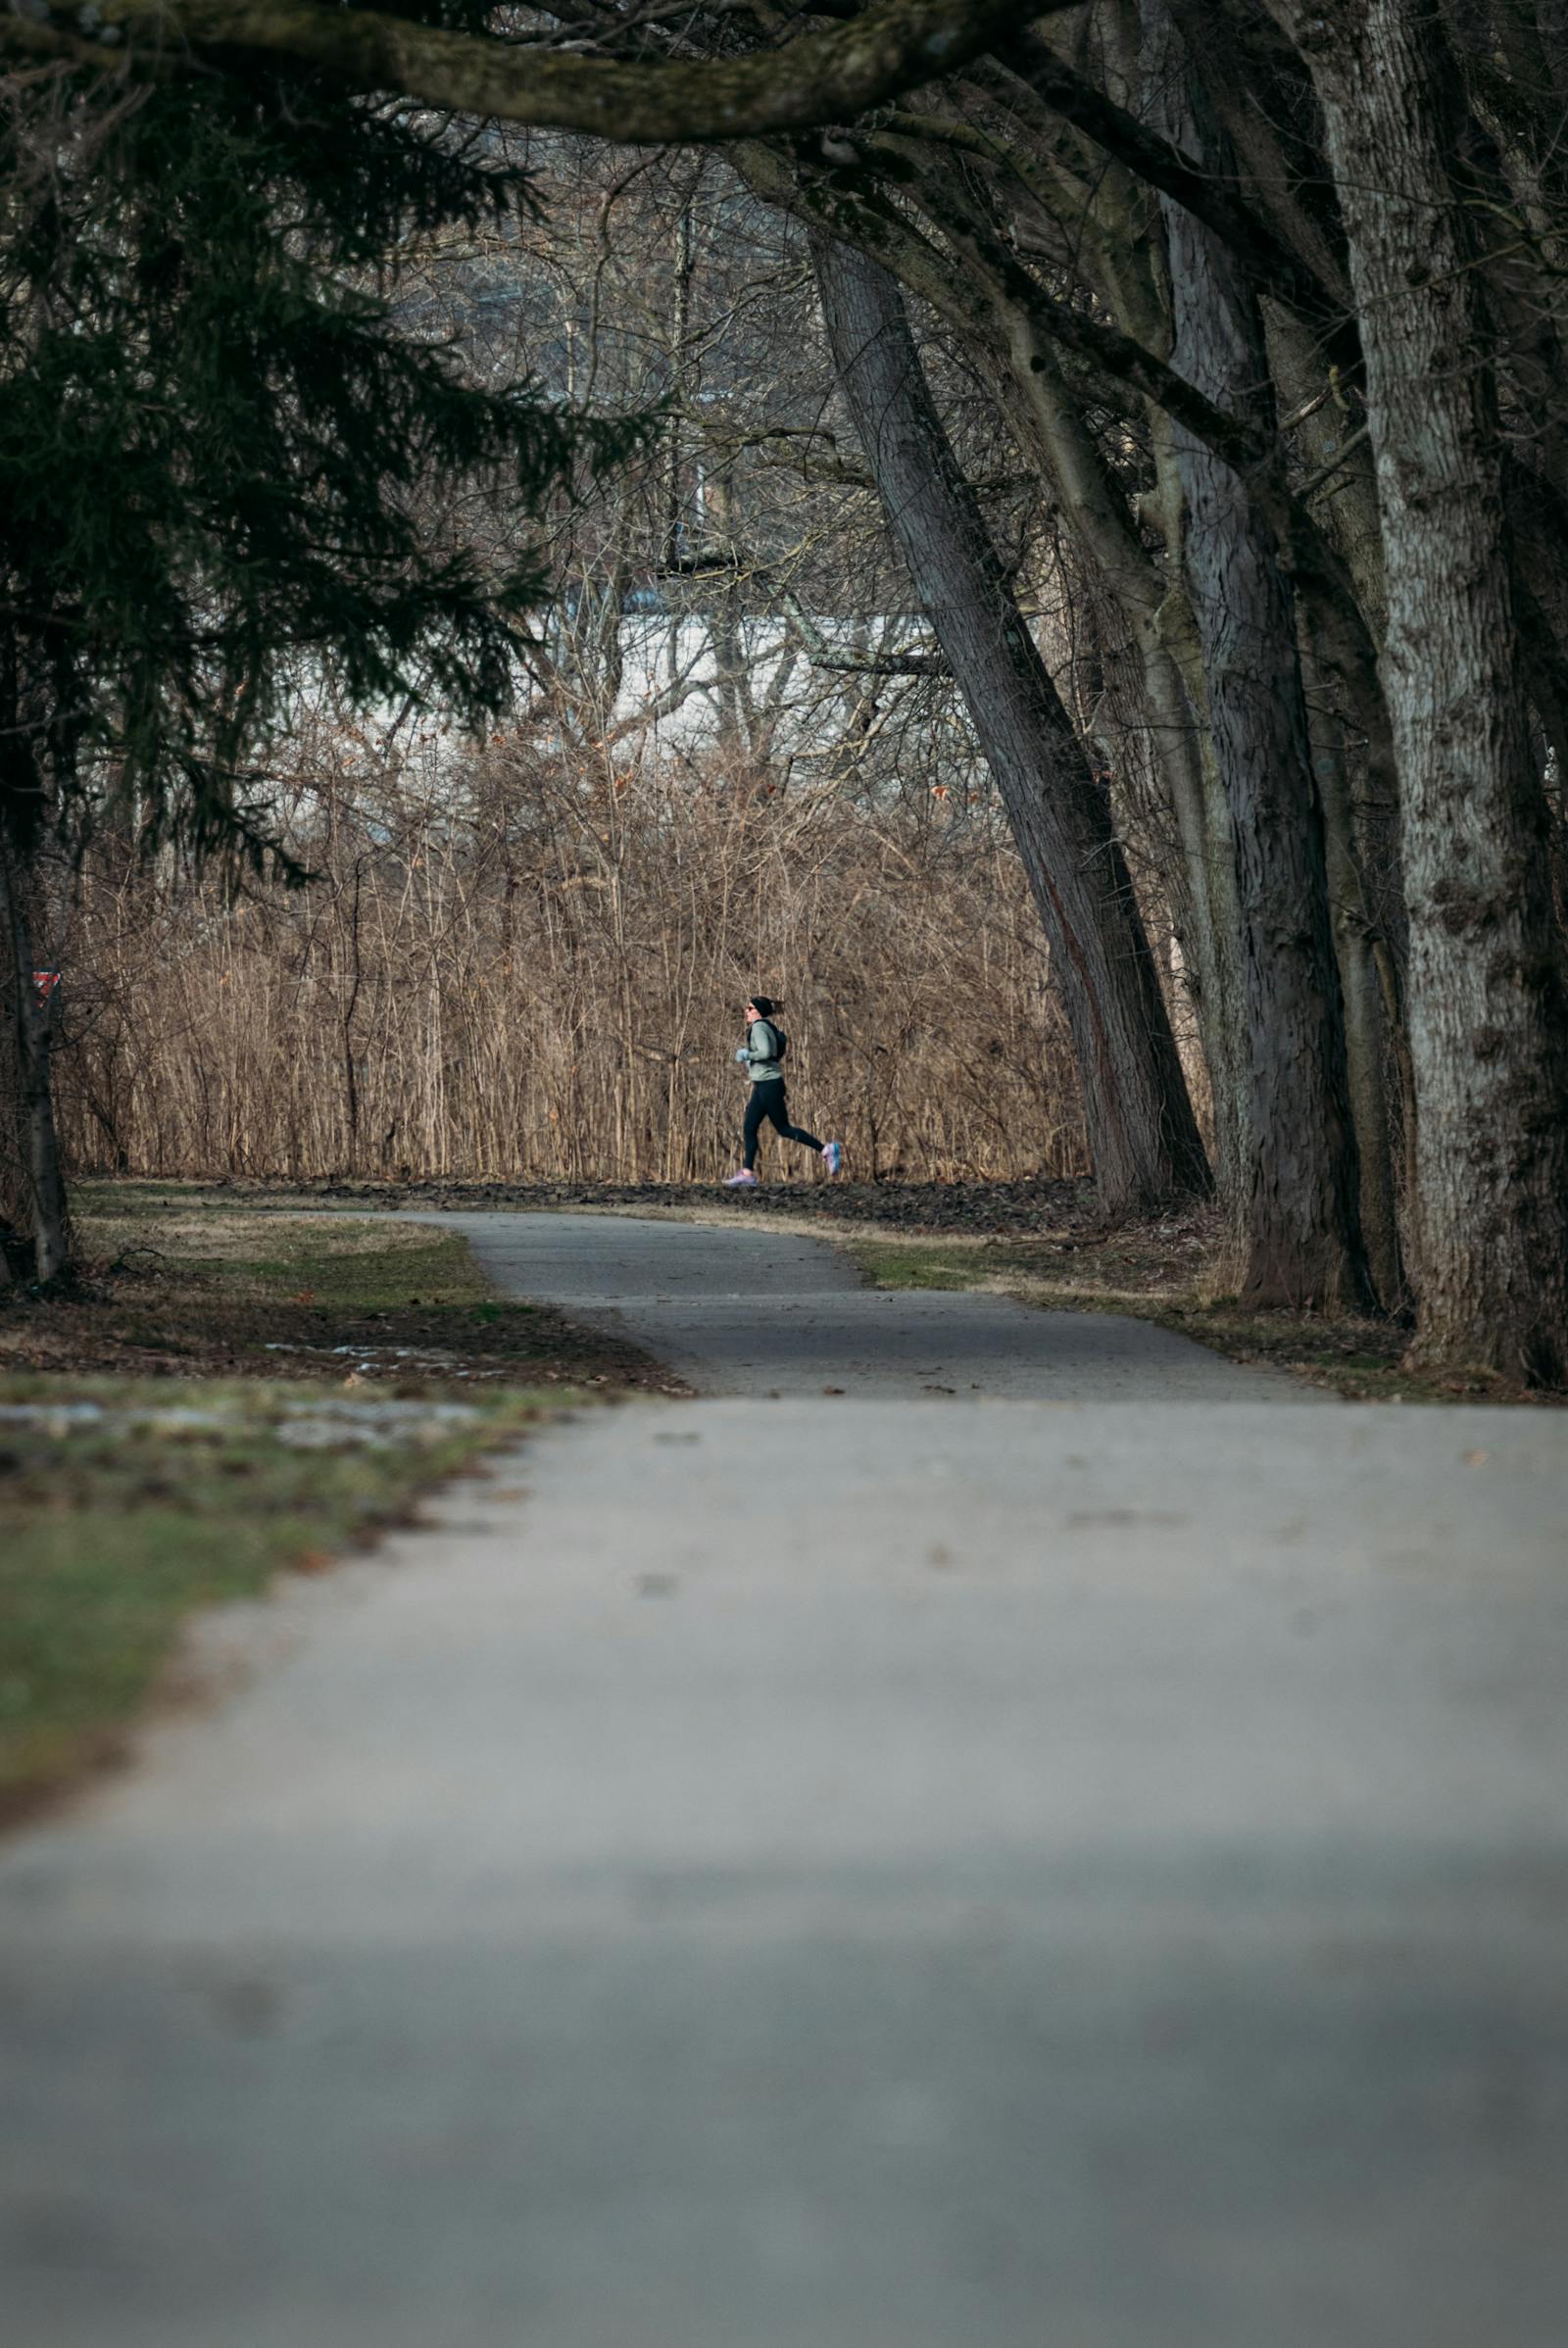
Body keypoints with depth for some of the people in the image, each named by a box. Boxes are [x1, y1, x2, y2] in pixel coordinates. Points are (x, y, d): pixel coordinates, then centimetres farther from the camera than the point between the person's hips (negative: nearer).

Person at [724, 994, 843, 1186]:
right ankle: (747, 1173, 4)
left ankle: (826, 1149, 0)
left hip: (769, 1085, -10)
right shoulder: (767, 1027, 14)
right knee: (749, 1128, 6)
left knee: (784, 1128, -5)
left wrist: (746, 1055, -12)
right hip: (761, 1086, 10)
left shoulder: (759, 1027, -14)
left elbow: (765, 1053, -26)